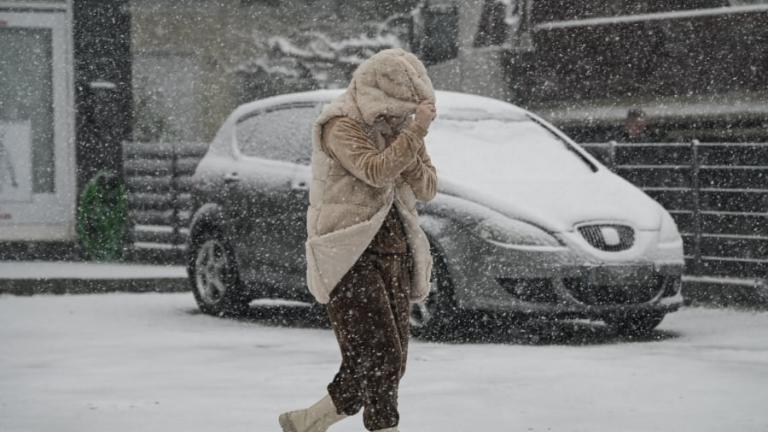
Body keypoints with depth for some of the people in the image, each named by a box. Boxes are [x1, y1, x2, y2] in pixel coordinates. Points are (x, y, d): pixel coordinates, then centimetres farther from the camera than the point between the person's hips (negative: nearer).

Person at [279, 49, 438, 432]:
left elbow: (427, 188, 10)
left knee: (388, 365, 6)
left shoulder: (399, 125, 13)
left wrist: (409, 158, -8)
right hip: (350, 253, -8)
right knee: (378, 357, -16)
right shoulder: (342, 125, -9)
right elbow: (375, 172, -24)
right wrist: (415, 132, -23)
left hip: (393, 251, 8)